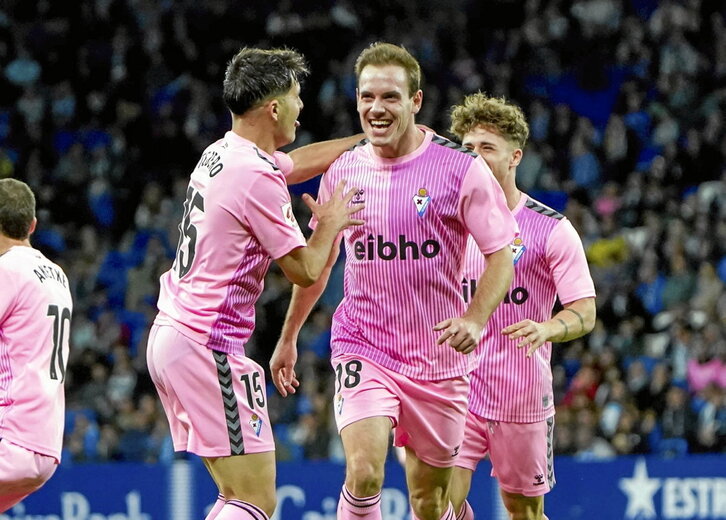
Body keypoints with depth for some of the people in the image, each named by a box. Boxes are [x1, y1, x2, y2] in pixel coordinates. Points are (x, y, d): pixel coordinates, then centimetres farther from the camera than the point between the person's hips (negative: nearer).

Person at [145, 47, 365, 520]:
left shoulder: (220, 153, 11)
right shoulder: (258, 178, -16)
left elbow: (295, 163, 32)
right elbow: (305, 270, -10)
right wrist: (331, 223, 8)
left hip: (169, 334, 10)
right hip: (209, 346, -10)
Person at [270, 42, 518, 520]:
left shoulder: (461, 168, -9)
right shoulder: (343, 171, 2)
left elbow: (501, 255, -6)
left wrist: (474, 319, -24)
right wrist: (289, 337, 22)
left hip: (440, 356, -1)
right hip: (362, 349, 1)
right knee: (364, 474, -21)